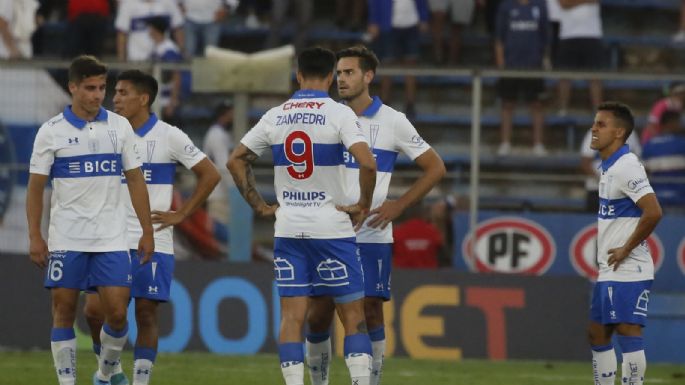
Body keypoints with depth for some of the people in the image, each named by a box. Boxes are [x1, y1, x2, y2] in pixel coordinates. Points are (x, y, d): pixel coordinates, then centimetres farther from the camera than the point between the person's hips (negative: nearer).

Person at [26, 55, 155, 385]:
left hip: (111, 239, 1)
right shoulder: (51, 132, -1)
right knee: (63, 313, 0)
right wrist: (35, 237, -6)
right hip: (66, 240, -1)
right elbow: (35, 187, 1)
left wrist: (147, 231, 5)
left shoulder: (119, 127, 5)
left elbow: (135, 180, 9)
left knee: (117, 314, -5)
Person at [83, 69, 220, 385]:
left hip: (153, 242, -3)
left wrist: (180, 215, -4)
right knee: (95, 310, -4)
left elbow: (210, 175, -1)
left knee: (146, 315, -2)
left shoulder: (169, 137, -4)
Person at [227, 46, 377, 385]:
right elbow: (367, 164, -20)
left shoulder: (275, 116, 6)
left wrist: (259, 205, 12)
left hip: (288, 229, 3)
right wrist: (364, 205, -6)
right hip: (332, 227, -3)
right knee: (353, 315, 4)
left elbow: (235, 161, 10)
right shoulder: (339, 113, -8)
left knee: (292, 315, 3)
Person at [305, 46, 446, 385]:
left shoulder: (392, 121, -1)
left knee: (370, 312, -4)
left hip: (372, 234, -3)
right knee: (318, 315, 1)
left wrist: (397, 206, -5)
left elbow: (435, 167, 3)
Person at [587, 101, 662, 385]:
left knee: (628, 333, -10)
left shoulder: (626, 167, -17)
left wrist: (626, 249, -18)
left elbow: (653, 212, -26)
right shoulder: (608, 167, 14)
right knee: (597, 334, 13)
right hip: (608, 271, 11)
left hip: (627, 270, -11)